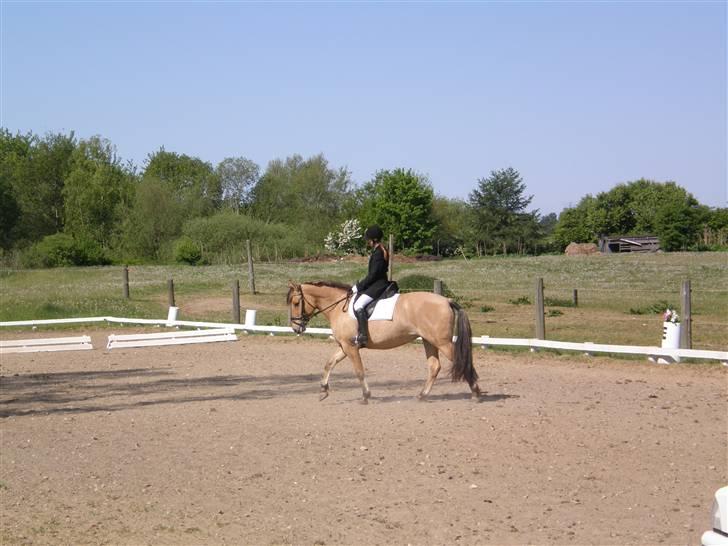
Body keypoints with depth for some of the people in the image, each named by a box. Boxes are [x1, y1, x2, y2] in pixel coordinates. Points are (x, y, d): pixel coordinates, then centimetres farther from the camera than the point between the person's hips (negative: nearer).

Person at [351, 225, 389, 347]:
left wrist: (359, 286, -12)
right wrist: (360, 285, 17)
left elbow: (373, 275, -20)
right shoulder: (379, 251, 14)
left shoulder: (378, 253, -17)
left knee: (358, 305, -23)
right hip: (378, 283, 11)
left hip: (378, 285, -11)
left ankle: (362, 336, -30)